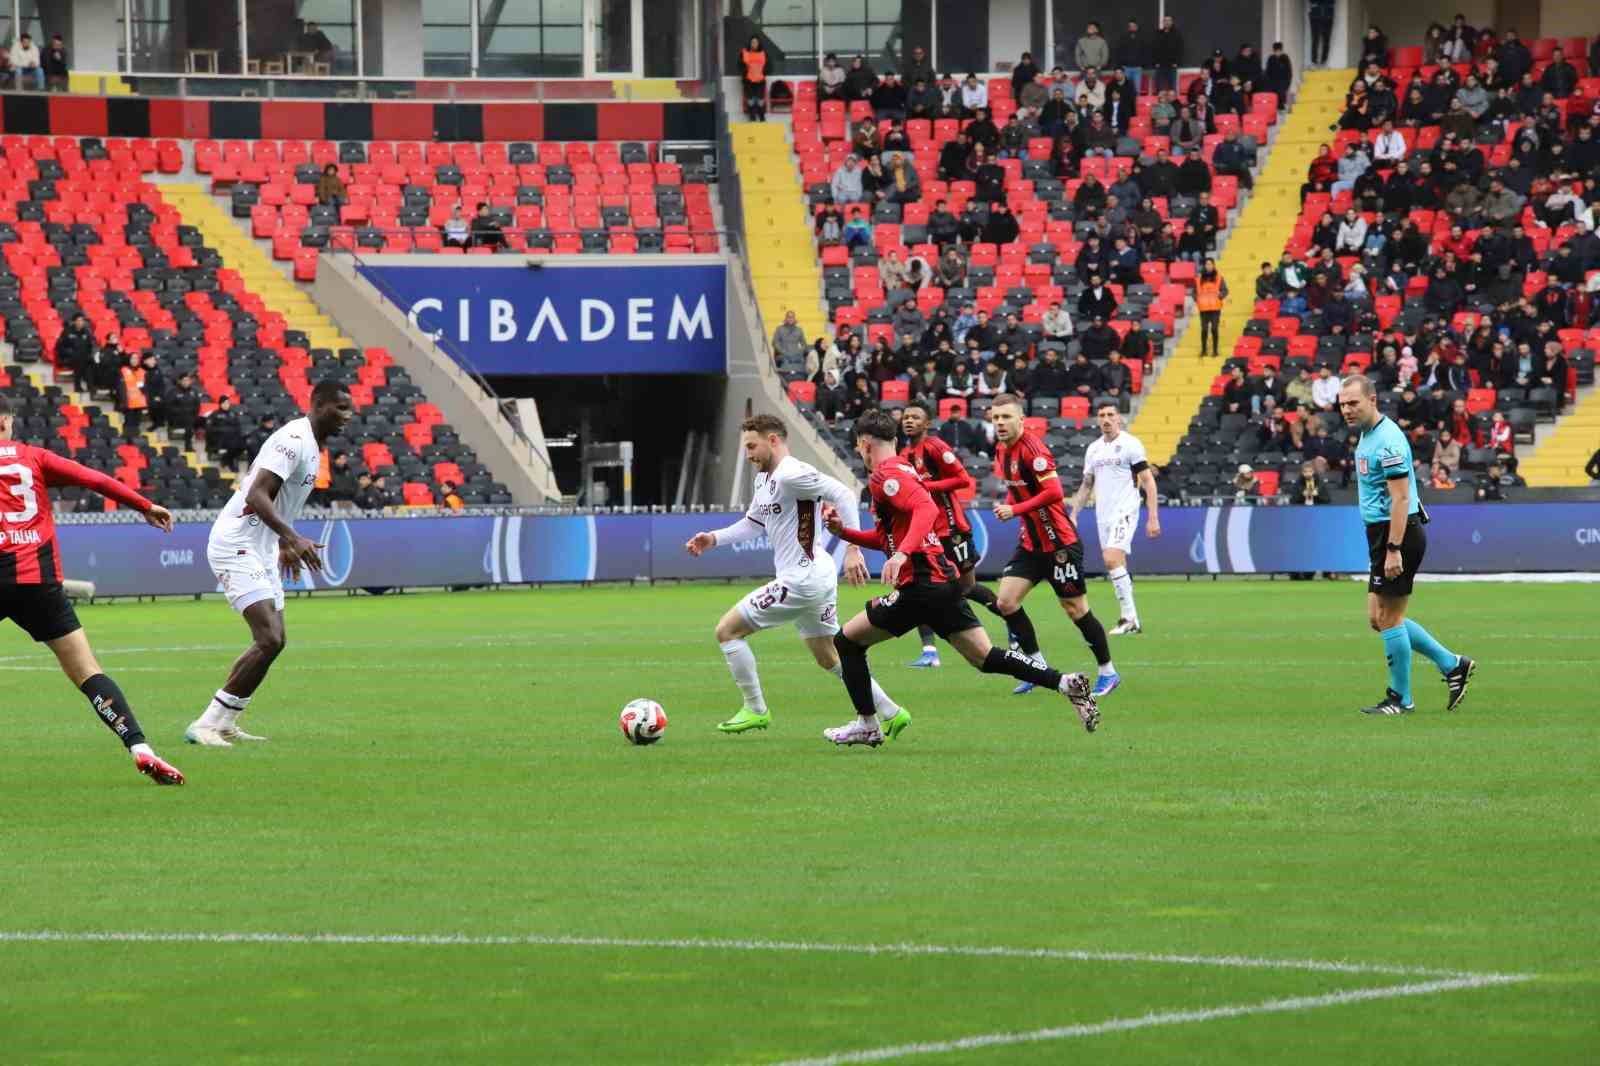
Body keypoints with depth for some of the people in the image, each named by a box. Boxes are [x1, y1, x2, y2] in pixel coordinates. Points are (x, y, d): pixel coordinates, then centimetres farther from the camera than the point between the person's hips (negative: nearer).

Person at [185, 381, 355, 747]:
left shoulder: (311, 444, 15)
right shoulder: (294, 440, -18)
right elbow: (258, 495, -28)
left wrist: (284, 544, 32)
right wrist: (292, 538, -38)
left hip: (261, 550, 11)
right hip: (237, 548, -11)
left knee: (273, 641, 12)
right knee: (269, 641, -18)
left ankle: (223, 724, 19)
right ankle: (206, 726, -16)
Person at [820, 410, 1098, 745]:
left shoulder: (885, 475, -9)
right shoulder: (902, 469, 21)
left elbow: (927, 508, -27)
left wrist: (902, 553, -37)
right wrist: (843, 531, 18)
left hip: (920, 587, -9)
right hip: (944, 580, 9)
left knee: (847, 641, 4)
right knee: (986, 658, 7)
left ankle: (867, 725, 7)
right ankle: (1066, 683, -6)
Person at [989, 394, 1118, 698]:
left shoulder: (1032, 448, -20)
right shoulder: (1001, 450, 6)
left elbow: (1054, 493, -27)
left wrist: (1015, 510, -23)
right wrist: (1007, 505, 3)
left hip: (1059, 544, -8)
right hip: (1030, 543, 8)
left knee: (1075, 608, -1)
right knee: (1006, 602, -3)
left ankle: (1108, 672, 13)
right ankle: (1037, 666, 10)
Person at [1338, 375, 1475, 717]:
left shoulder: (1387, 441, -17)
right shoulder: (1368, 436, 14)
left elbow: (1400, 498, -22)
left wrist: (1393, 550, -26)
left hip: (1398, 534, -10)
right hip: (1382, 534, 10)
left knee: (1388, 618, -3)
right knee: (1379, 618, 12)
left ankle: (1400, 698, 6)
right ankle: (1452, 665, 18)